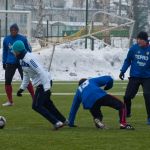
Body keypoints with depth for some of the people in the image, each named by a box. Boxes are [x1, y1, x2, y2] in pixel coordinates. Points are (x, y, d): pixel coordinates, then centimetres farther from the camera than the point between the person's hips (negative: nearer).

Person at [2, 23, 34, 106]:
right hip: (10, 63, 4)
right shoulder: (6, 39, 2)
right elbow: (5, 52, 13)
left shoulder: (23, 39, -8)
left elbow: (28, 50, 1)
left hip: (22, 62, -4)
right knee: (7, 81, 1)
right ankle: (10, 101, 13)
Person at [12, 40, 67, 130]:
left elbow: (41, 72, -27)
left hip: (43, 83, -10)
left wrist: (46, 88, -29)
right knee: (47, 104, 21)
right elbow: (26, 75, 21)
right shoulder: (23, 59, 9)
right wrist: (22, 88, 20)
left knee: (36, 106, -9)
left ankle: (56, 122, -11)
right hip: (41, 84, 10)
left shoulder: (29, 59, -23)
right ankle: (63, 121, 32)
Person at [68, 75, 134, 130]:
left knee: (97, 116, 31)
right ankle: (123, 124, -18)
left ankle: (97, 120, -6)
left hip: (90, 104, 3)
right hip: (101, 96, -3)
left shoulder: (79, 90, 39)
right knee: (121, 105, 6)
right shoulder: (92, 81, 35)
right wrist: (106, 88, 42)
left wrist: (71, 123, 49)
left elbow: (74, 107, 42)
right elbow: (109, 79, 22)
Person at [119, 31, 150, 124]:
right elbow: (128, 60, 7)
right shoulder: (134, 48, -4)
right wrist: (123, 71, 0)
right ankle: (127, 113, 27)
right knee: (127, 96, 0)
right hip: (134, 77, 2)